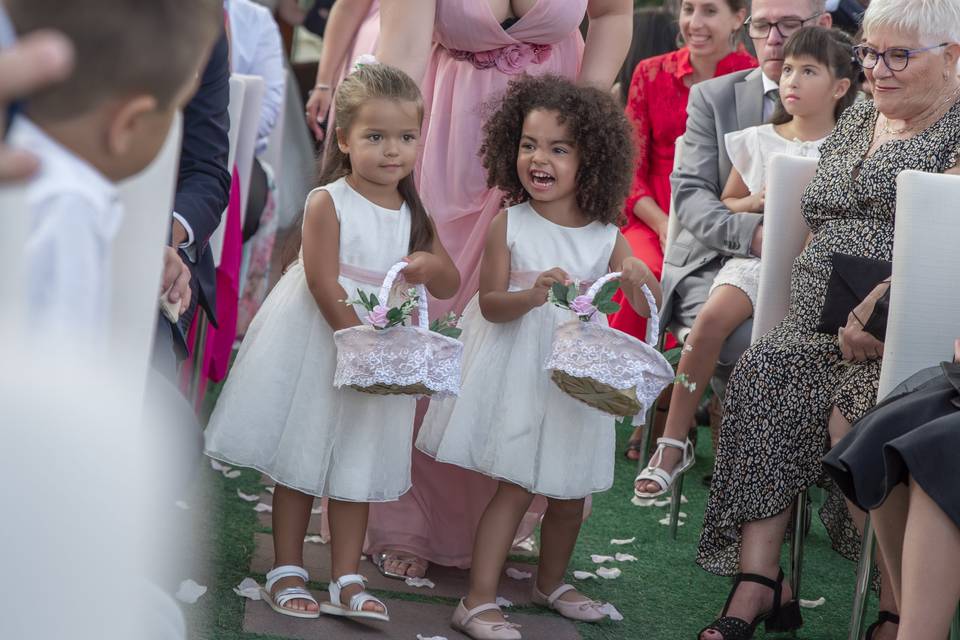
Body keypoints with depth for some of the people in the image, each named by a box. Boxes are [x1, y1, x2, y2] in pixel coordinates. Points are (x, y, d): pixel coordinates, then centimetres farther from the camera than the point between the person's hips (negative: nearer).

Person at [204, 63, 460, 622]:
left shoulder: (413, 214, 4)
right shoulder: (328, 203, -13)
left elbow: (450, 286, 8)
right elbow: (324, 286, -19)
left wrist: (432, 266, -15)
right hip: (315, 346, -5)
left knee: (357, 470, 10)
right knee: (299, 461, 5)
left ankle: (347, 581, 16)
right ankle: (287, 571, 17)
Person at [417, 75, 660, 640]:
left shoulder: (607, 237, -2)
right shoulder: (509, 225, -6)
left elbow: (652, 312, -4)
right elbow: (490, 303, -10)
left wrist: (641, 279, -26)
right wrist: (533, 295, -30)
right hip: (519, 372, -3)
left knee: (570, 493, 13)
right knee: (518, 487, -7)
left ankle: (551, 583, 36)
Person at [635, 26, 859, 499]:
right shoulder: (758, 141, 13)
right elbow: (723, 205, 20)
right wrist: (756, 201, 0)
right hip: (756, 256, 2)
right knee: (711, 320, -26)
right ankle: (673, 444, -17)